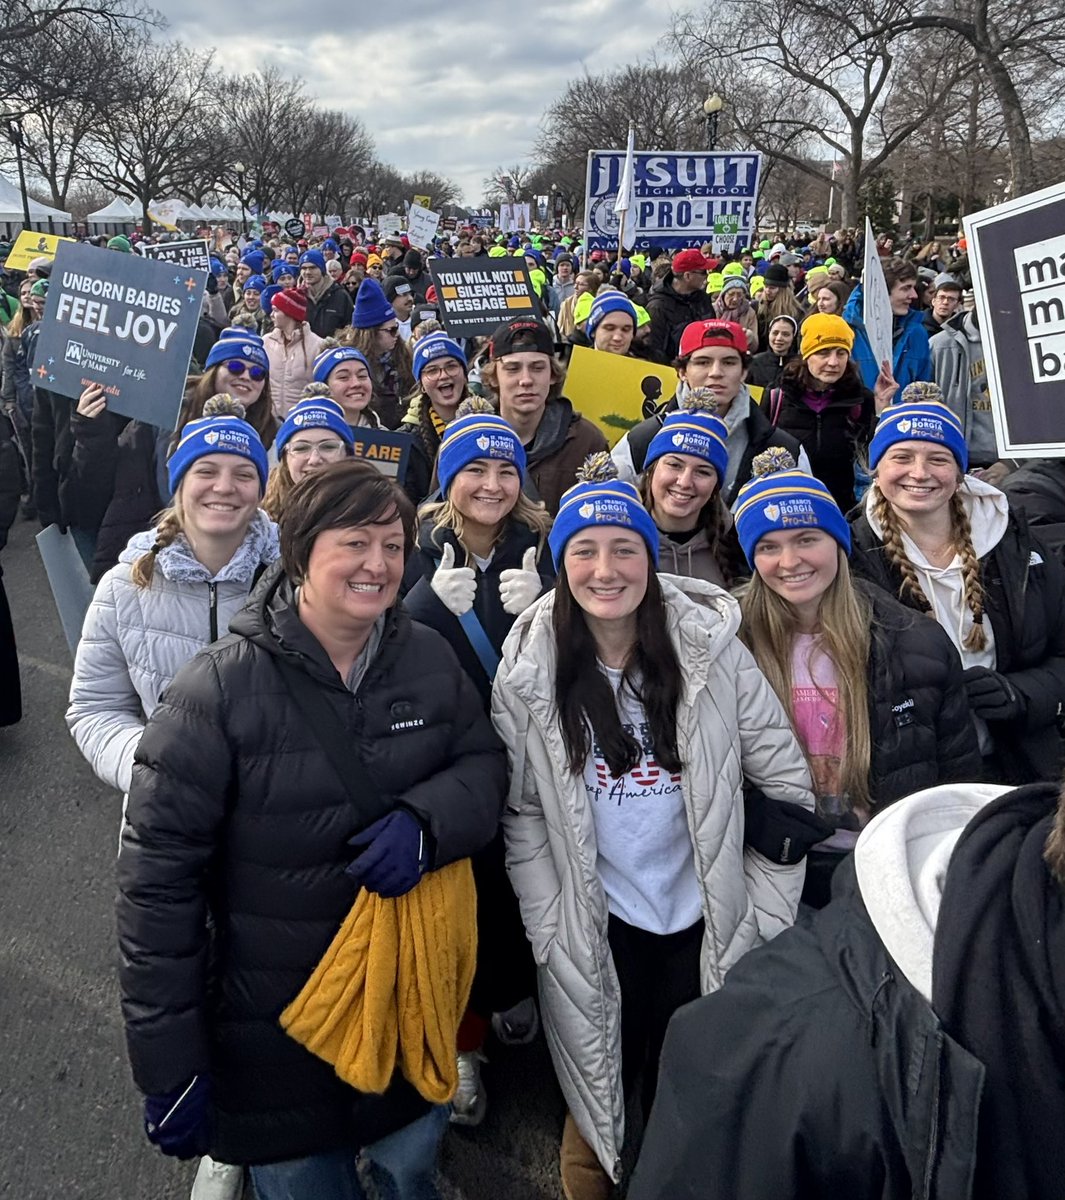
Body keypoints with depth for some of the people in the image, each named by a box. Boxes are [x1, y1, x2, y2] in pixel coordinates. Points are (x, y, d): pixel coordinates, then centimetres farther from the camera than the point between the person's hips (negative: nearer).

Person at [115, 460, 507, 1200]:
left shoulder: (431, 659, -7)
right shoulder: (222, 687, -19)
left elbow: (484, 763, 2)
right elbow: (158, 873, -16)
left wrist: (427, 820, -22)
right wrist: (168, 1061, -13)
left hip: (417, 1001, 3)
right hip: (274, 1028, -3)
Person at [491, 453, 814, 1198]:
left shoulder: (711, 648, -11)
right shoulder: (530, 669, -9)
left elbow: (788, 782, -6)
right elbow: (520, 812, -2)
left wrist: (765, 913, -4)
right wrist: (548, 930, -5)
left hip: (704, 922, 0)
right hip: (592, 930, 0)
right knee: (598, 1100, 16)